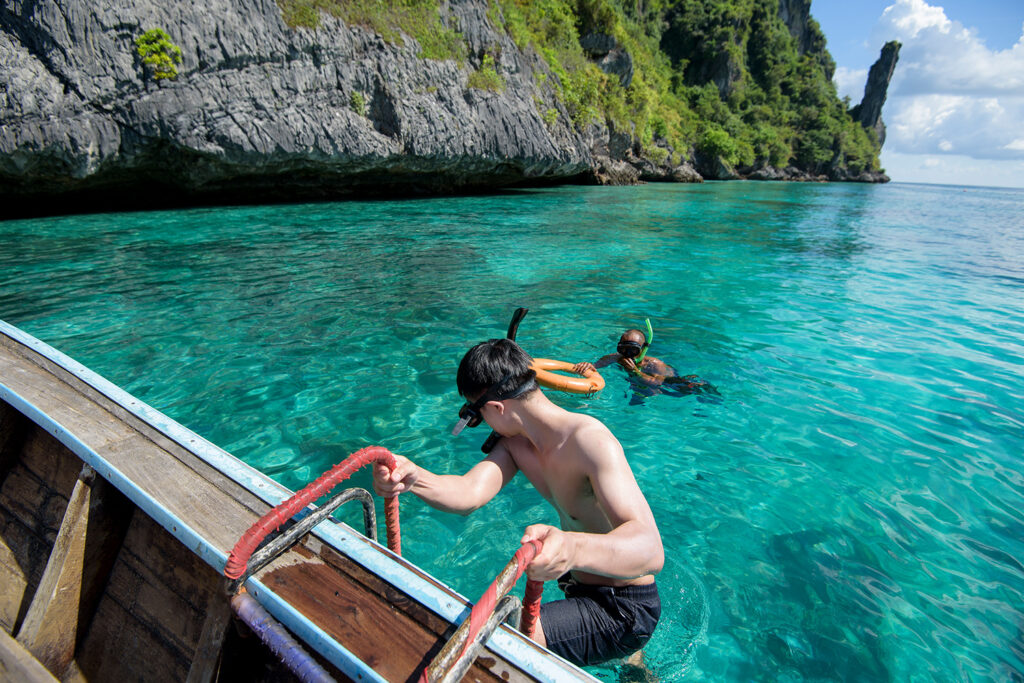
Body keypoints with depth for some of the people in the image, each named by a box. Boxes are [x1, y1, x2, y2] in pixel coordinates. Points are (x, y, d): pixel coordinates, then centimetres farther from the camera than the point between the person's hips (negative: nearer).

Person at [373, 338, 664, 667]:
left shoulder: (590, 440, -29)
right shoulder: (516, 443, -3)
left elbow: (650, 550, -40)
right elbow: (469, 494, -20)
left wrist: (572, 548, -60)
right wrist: (412, 477, -40)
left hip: (625, 610, -8)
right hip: (583, 590, 8)